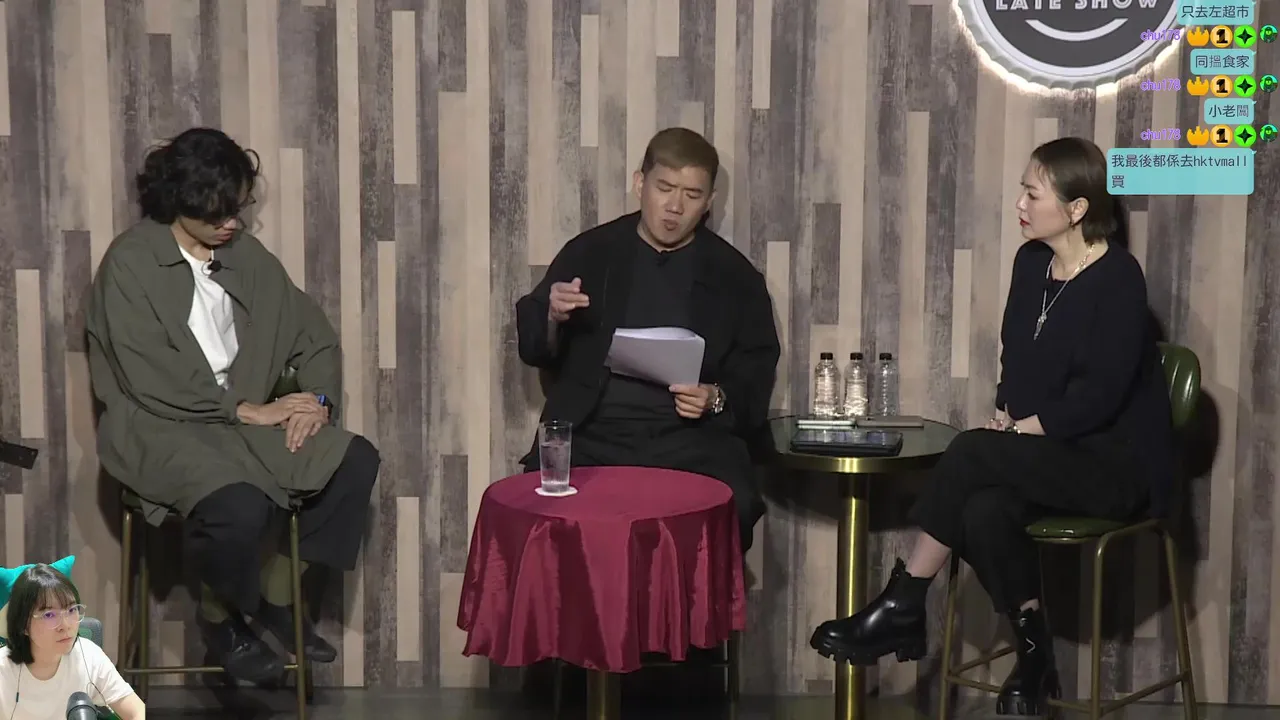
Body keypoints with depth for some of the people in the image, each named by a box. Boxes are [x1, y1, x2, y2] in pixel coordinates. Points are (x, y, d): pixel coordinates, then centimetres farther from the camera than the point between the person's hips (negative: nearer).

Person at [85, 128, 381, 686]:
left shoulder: (245, 254, 7)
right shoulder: (130, 263, -11)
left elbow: (313, 334, 9)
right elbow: (150, 380, -19)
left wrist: (318, 398, -11)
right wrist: (248, 410, -19)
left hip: (243, 418, 6)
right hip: (157, 427, -6)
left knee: (356, 461, -14)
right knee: (240, 506, -34)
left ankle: (280, 592, 4)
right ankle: (220, 617, 0)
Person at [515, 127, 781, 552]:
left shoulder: (735, 276, 11)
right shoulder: (589, 252, 12)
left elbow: (755, 377, 12)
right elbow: (534, 349, 13)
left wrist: (717, 399, -10)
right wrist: (552, 318, -10)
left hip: (690, 440, 0)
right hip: (593, 435, 0)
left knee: (731, 507, -30)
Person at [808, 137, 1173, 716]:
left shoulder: (1118, 279, -14)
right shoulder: (1031, 261, 8)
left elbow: (1098, 396, -20)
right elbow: (1015, 359, 16)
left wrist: (1020, 430, -16)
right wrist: (1006, 417, -2)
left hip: (1117, 461, -6)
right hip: (1046, 452, 6)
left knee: (973, 454, -28)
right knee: (984, 510, -27)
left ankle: (902, 607, -17)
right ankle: (1033, 654, -13)